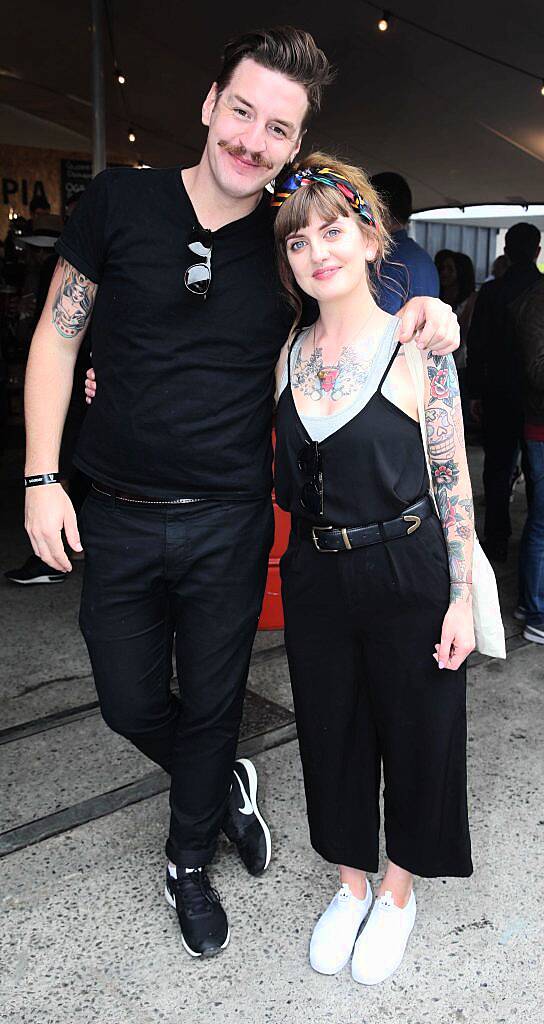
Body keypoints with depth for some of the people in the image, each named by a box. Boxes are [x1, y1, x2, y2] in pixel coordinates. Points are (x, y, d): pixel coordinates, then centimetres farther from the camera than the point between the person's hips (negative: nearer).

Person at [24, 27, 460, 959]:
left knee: (211, 706, 14)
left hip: (229, 527, 0)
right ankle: (227, 785, 46)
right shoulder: (120, 201, -5)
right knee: (131, 704, 14)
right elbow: (57, 335, 0)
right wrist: (40, 477, -5)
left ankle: (188, 862, 42)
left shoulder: (291, 244, -2)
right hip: (117, 519, 1)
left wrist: (421, 315, -10)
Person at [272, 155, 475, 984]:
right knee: (331, 730, 17)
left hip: (408, 576, -4)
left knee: (415, 730, 13)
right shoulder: (285, 355, 1)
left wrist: (462, 599, -8)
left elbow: (454, 481, -7)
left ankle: (398, 889, 40)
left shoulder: (417, 350, -10)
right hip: (314, 576, 4)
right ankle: (352, 880, 43)